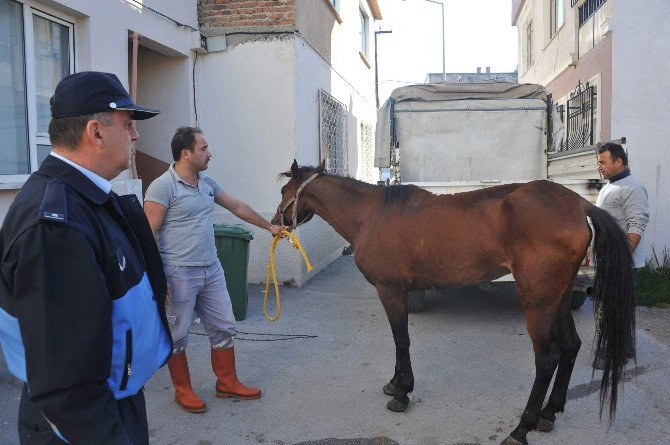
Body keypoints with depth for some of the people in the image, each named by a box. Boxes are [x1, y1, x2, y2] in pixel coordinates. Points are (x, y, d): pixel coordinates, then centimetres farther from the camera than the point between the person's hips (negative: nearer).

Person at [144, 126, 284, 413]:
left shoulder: (207, 183, 10)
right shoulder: (163, 186, -13)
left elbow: (238, 207, 22)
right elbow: (149, 234, -16)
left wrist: (269, 227, 28)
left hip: (212, 270, 7)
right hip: (179, 274, -7)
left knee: (224, 328, 12)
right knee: (177, 336, 8)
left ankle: (227, 383, 27)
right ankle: (183, 391, 25)